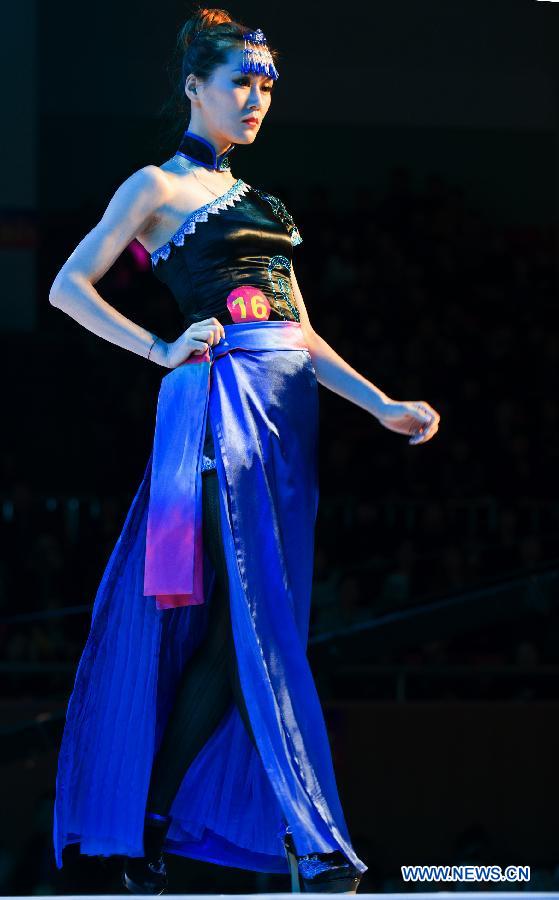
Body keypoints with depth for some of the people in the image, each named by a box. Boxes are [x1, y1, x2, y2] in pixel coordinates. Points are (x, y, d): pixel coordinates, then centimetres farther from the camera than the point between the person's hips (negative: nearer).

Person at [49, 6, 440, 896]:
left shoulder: (249, 197, 25)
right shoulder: (158, 186, 4)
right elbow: (69, 288, -2)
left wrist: (382, 405, 13)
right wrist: (162, 350, -10)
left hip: (289, 404, 8)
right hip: (224, 399, -8)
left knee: (237, 626, 2)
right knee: (260, 618, -12)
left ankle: (155, 820, 6)